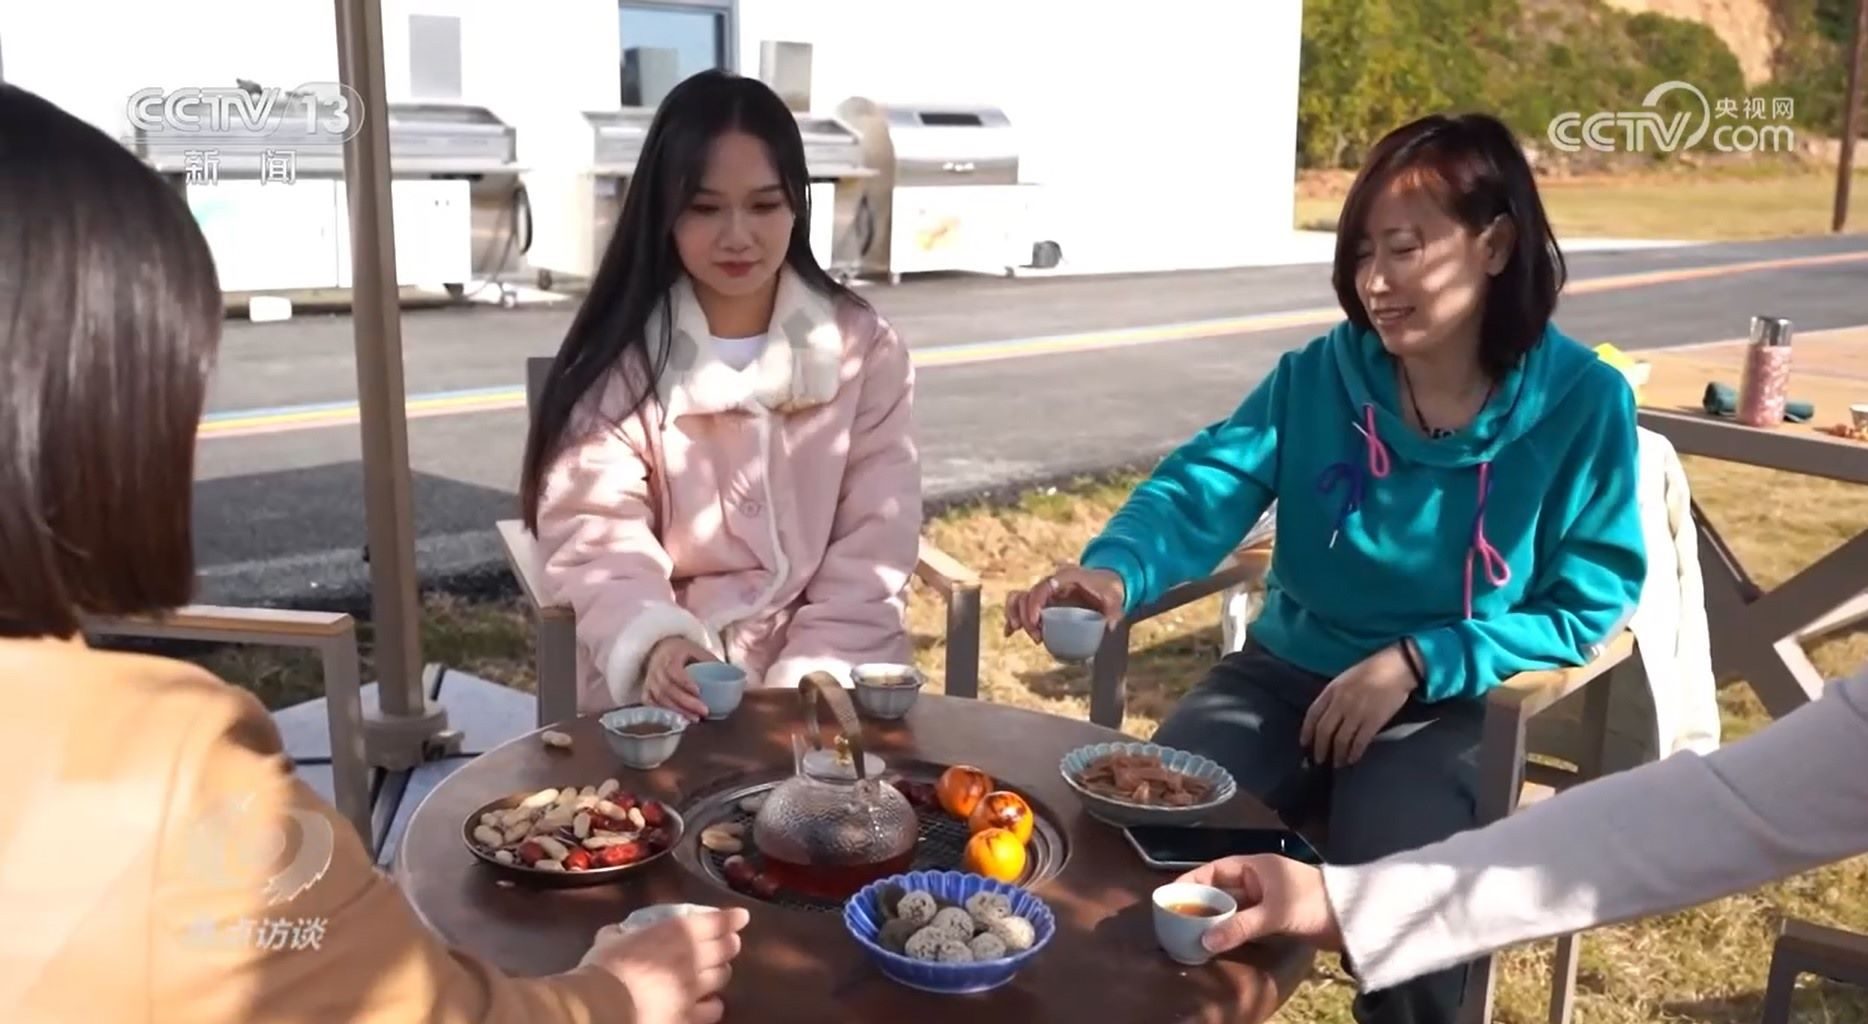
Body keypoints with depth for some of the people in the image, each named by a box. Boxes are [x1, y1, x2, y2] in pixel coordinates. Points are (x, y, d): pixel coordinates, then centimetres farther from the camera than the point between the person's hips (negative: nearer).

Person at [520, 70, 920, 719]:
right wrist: (652, 643, -27)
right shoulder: (618, 361, 2)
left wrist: (809, 676, -14)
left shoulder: (864, 348, 4)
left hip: (830, 675, 1)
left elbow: (876, 542, -1)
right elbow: (594, 532, -7)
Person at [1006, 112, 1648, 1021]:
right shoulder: (1318, 375, -4)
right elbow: (1203, 487, -15)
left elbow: (1589, 606, -7)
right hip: (1290, 672, 3)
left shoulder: (1581, 402, -9)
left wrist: (1417, 663, -19)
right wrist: (1115, 570, -37)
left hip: (1454, 702, -2)